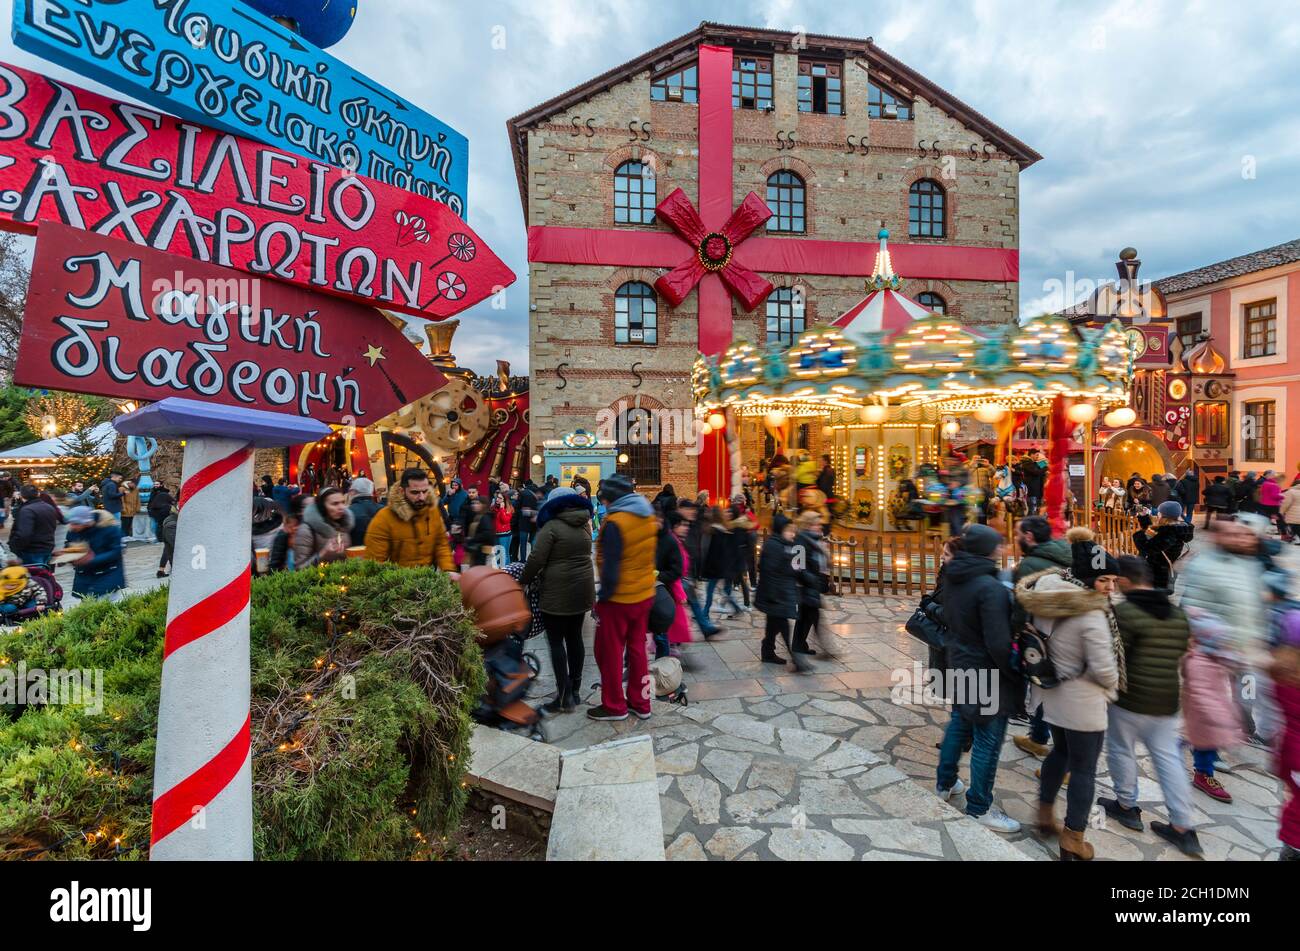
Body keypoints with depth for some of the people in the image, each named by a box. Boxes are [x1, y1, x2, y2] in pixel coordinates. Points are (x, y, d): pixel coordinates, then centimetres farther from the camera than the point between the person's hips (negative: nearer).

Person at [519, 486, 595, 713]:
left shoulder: (551, 526, -11)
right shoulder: (584, 525, 9)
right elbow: (582, 556, 12)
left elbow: (536, 560, -14)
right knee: (575, 638, 14)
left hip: (557, 593, -7)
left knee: (557, 641, 1)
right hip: (582, 590, 7)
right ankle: (575, 690, 22)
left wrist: (523, 581, 1)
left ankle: (564, 697, 3)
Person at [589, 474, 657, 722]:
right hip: (645, 594, 7)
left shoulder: (615, 522, -22)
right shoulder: (648, 516, 1)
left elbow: (611, 568, -23)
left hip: (618, 599, -7)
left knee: (610, 652, 10)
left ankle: (614, 706, 22)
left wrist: (603, 596, -13)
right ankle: (640, 702, 29)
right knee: (637, 648, 19)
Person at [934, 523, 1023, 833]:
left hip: (960, 666, 8)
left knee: (959, 723, 23)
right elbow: (998, 642, -23)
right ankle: (980, 807, 19)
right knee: (988, 740, 6)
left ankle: (945, 783, 38)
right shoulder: (990, 587, -24)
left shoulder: (952, 579, 0)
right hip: (987, 673, -8)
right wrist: (1017, 676, -11)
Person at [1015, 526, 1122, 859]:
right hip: (1080, 702, -7)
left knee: (1060, 751, 26)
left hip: (1050, 692, 7)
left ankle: (1045, 815, 39)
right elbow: (1103, 668, -21)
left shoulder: (1046, 597, -3)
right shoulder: (1091, 613, -26)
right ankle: (1073, 841, 23)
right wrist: (1112, 687, -1)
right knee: (1084, 768, 10)